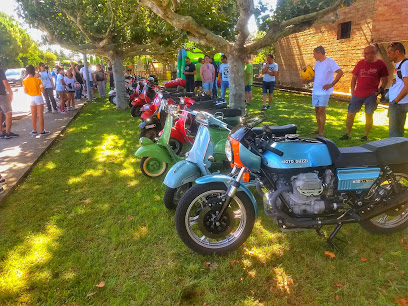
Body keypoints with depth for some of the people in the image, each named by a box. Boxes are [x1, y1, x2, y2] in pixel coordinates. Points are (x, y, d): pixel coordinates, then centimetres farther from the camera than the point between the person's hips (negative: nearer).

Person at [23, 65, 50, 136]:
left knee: (33, 115, 14)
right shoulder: (37, 80, -12)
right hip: (38, 97, -4)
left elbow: (25, 92, 1)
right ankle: (42, 131, 3)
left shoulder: (25, 81, -2)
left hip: (31, 98, 4)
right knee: (40, 115, 1)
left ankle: (34, 130, 19)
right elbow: (43, 91, -13)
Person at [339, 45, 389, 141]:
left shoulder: (381, 64, 0)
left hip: (371, 95, -3)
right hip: (357, 94, 3)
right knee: (350, 114, 3)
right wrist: (352, 90, 5)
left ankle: (366, 135, 15)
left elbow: (385, 80, 6)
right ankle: (347, 134, 15)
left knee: (369, 115, 3)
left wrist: (380, 90, -6)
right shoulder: (360, 63, 7)